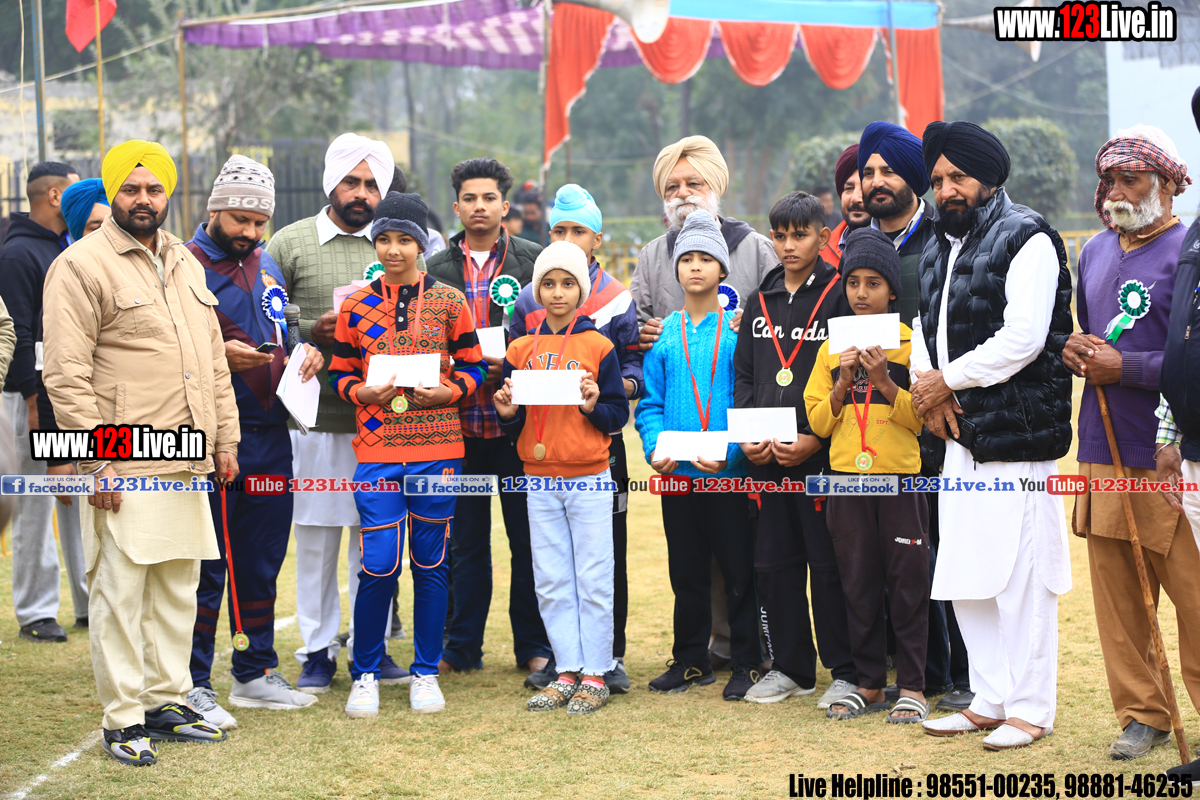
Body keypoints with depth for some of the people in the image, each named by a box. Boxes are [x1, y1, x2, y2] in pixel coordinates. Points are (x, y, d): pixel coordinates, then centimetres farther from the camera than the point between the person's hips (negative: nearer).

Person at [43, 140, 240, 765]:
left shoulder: (185, 264, 17)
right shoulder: (81, 265, -7)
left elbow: (213, 359, 22)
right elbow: (67, 374, -12)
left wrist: (224, 439, 16)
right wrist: (96, 461, -16)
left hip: (187, 462, 7)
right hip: (122, 466, -7)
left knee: (178, 588, 11)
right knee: (120, 590, -3)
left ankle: (166, 701, 22)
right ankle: (123, 719, 5)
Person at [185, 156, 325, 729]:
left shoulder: (268, 265, 16)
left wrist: (306, 350, 6)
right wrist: (218, 355, -24)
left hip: (271, 432, 7)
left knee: (262, 560, 14)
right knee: (206, 565, -4)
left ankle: (256, 673, 25)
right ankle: (192, 685, 4)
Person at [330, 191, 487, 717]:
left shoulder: (450, 302, 5)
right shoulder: (355, 306, 6)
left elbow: (473, 367, 8)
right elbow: (340, 374, 11)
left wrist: (448, 391, -10)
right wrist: (362, 392, -9)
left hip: (437, 449, 0)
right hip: (376, 452, 0)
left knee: (431, 563, 7)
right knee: (379, 565, -5)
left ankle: (426, 674, 19)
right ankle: (366, 675, 11)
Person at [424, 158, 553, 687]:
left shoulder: (535, 262, 3)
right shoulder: (436, 269, 9)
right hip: (458, 421, 2)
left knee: (528, 538, 2)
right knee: (466, 539, 9)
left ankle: (535, 649, 11)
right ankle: (462, 647, 18)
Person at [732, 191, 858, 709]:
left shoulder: (840, 296, -3)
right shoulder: (760, 303, 15)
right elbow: (743, 376, 17)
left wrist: (814, 438, -16)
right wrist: (746, 435, 1)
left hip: (822, 455, -6)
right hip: (766, 459, 6)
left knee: (829, 565, -2)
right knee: (774, 563, 10)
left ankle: (846, 671, 8)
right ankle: (790, 667, 21)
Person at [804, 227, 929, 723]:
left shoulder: (911, 344, -1)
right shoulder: (832, 348, 10)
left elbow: (922, 417, -6)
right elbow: (818, 421, 7)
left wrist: (884, 382, -18)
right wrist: (843, 383, -8)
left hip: (900, 477, -4)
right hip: (846, 477, 4)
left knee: (907, 582, 0)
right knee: (858, 584, 8)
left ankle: (912, 687, 7)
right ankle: (869, 684, 17)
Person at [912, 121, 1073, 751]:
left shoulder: (1026, 239, -9)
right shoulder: (939, 249, 17)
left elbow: (1021, 339, -17)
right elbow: (924, 327, 21)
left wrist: (948, 380, -10)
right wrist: (930, 391, 1)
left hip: (1016, 437, -8)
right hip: (961, 438, 8)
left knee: (1021, 576, -5)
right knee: (965, 577, 11)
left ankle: (1030, 710, 4)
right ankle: (990, 699, 22)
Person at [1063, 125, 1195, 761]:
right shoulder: (1095, 252, 16)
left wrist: (1125, 367, -16)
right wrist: (1073, 349, 6)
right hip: (1102, 453, 7)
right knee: (1116, 596, 9)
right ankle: (1142, 714, 19)